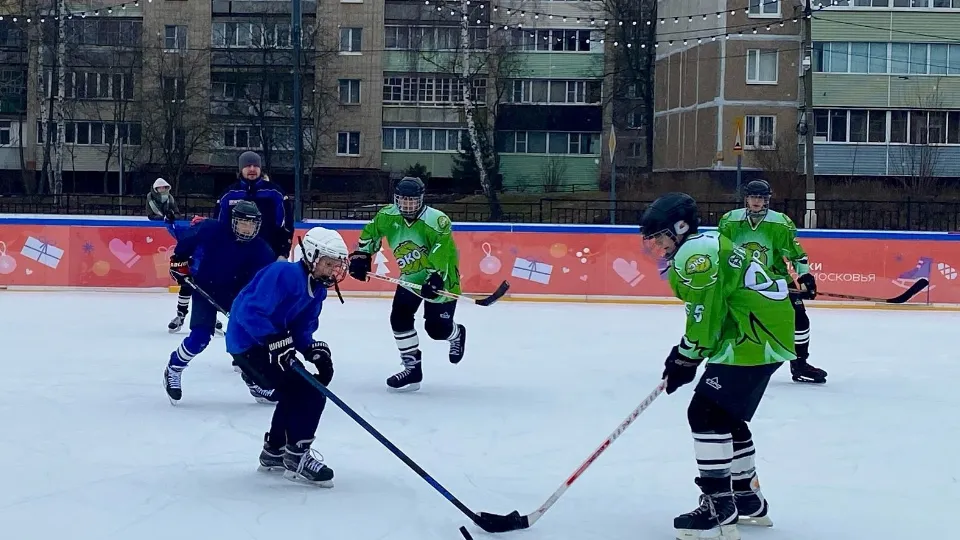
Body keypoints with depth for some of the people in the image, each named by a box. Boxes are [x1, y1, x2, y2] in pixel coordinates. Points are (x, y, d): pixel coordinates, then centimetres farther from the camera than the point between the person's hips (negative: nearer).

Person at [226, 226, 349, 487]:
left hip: (269, 342, 10)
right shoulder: (285, 273, -23)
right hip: (249, 343, -10)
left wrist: (315, 350, -12)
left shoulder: (317, 288, 6)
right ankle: (296, 456, -4)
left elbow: (302, 330, 7)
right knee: (308, 391, -14)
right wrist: (277, 342, -35)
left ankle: (274, 451, 35)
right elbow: (251, 313, -29)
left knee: (296, 392, 22)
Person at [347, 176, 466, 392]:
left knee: (436, 328, -6)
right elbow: (371, 232, 6)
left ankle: (456, 334, 33)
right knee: (399, 317, -6)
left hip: (441, 278, -6)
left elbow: (443, 250, -38)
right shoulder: (388, 216, -11)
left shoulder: (436, 220, -29)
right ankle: (412, 368, 5)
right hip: (411, 277, 6)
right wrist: (361, 255, -2)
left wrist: (435, 278, -47)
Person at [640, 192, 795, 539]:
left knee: (706, 413, -13)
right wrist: (684, 354, 17)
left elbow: (704, 315, -18)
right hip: (764, 332, 11)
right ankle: (748, 500, 31)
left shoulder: (695, 253, -14)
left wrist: (686, 359, -7)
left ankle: (719, 508, -14)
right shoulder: (706, 246, 19)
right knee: (726, 416, 20)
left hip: (755, 337, -11)